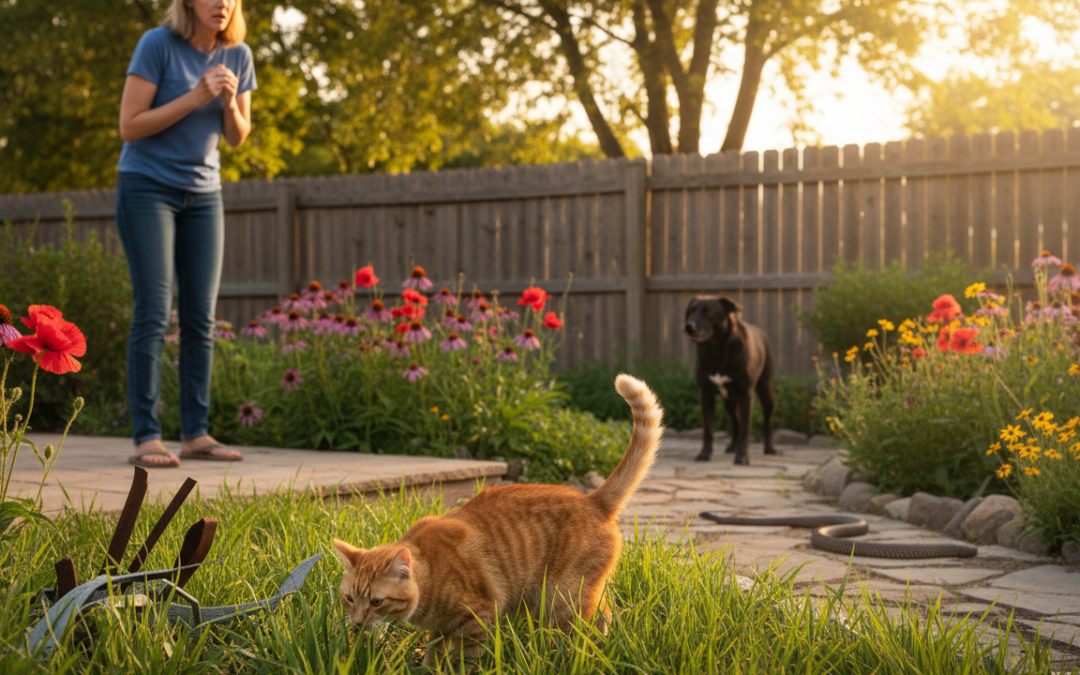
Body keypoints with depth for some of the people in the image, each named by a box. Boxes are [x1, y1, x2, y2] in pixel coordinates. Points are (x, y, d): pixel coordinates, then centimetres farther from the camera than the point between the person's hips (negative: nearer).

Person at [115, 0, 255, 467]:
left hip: (203, 193, 5)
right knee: (153, 313, -12)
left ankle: (196, 434, 3)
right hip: (146, 186, -5)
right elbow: (130, 127, -14)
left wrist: (230, 101, -15)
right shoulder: (157, 44, -14)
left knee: (200, 318, 0)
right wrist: (194, 97, -22)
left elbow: (237, 136, 7)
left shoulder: (238, 55, 0)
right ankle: (146, 438, -12)